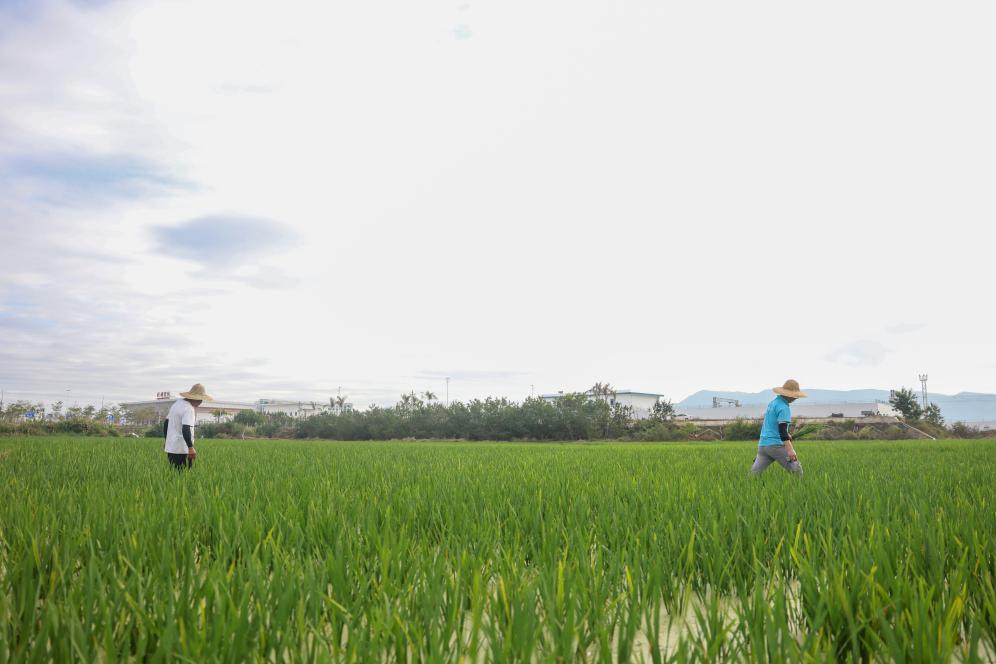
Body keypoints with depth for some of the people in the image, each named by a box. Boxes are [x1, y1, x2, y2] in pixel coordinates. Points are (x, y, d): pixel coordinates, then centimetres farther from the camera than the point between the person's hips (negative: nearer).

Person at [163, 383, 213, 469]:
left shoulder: (177, 403, 15)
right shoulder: (189, 409, -14)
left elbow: (166, 423, 22)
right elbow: (186, 429, -25)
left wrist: (167, 441, 31)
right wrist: (191, 447, -28)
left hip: (170, 447, 9)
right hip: (182, 450, -9)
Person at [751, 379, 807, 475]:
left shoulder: (773, 402, 16)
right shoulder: (783, 407, -11)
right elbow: (782, 429, -20)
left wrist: (786, 434, 35)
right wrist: (790, 449, -23)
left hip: (762, 443, 8)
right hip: (775, 445, -8)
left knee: (754, 473, 2)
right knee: (796, 471, 0)